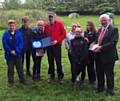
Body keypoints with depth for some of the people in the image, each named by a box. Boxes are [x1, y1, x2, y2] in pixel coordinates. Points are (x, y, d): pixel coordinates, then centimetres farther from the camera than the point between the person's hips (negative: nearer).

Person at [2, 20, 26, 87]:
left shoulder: (19, 33, -2)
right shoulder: (6, 34, -4)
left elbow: (21, 43, -4)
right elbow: (5, 44, -7)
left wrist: (16, 51, -14)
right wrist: (11, 51, -14)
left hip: (18, 54, 1)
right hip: (9, 55, -1)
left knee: (20, 68, 10)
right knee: (10, 69, 9)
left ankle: (22, 79, 24)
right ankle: (10, 81, 21)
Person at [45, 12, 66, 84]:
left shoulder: (59, 24, -1)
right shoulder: (46, 26, 7)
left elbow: (64, 34, -4)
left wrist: (57, 41, -12)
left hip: (57, 45, -3)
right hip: (49, 46, 3)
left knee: (58, 61, -1)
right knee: (50, 61, 9)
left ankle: (60, 77, 12)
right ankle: (52, 76, 22)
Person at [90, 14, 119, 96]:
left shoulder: (114, 29, -11)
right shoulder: (100, 30, 13)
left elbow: (113, 42, -21)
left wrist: (101, 47, -24)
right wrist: (95, 45, -3)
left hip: (108, 56, -7)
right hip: (99, 55, 7)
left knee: (109, 74, 6)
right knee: (99, 73, 18)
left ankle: (110, 91, 22)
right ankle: (100, 88, 36)